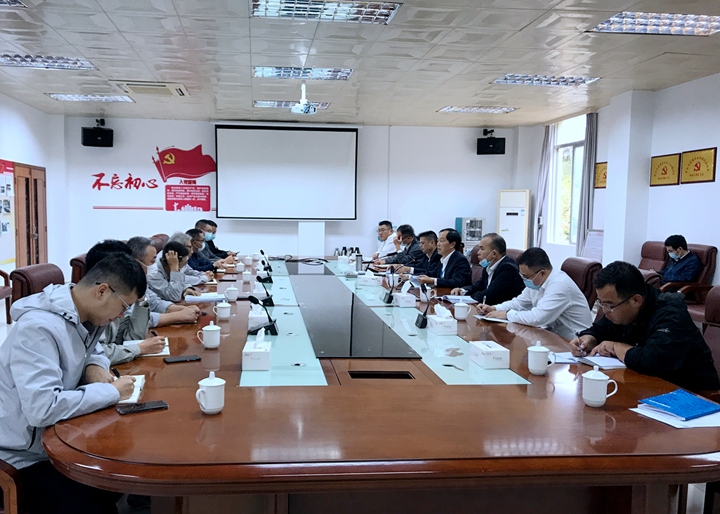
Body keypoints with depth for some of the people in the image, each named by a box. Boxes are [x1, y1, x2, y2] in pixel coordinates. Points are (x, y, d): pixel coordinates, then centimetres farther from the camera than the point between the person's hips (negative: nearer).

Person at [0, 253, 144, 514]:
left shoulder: (82, 316, 1)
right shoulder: (38, 328, -27)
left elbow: (94, 348, 23)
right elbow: (42, 408, -37)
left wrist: (95, 365, -3)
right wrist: (112, 391, -26)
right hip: (26, 459, -8)